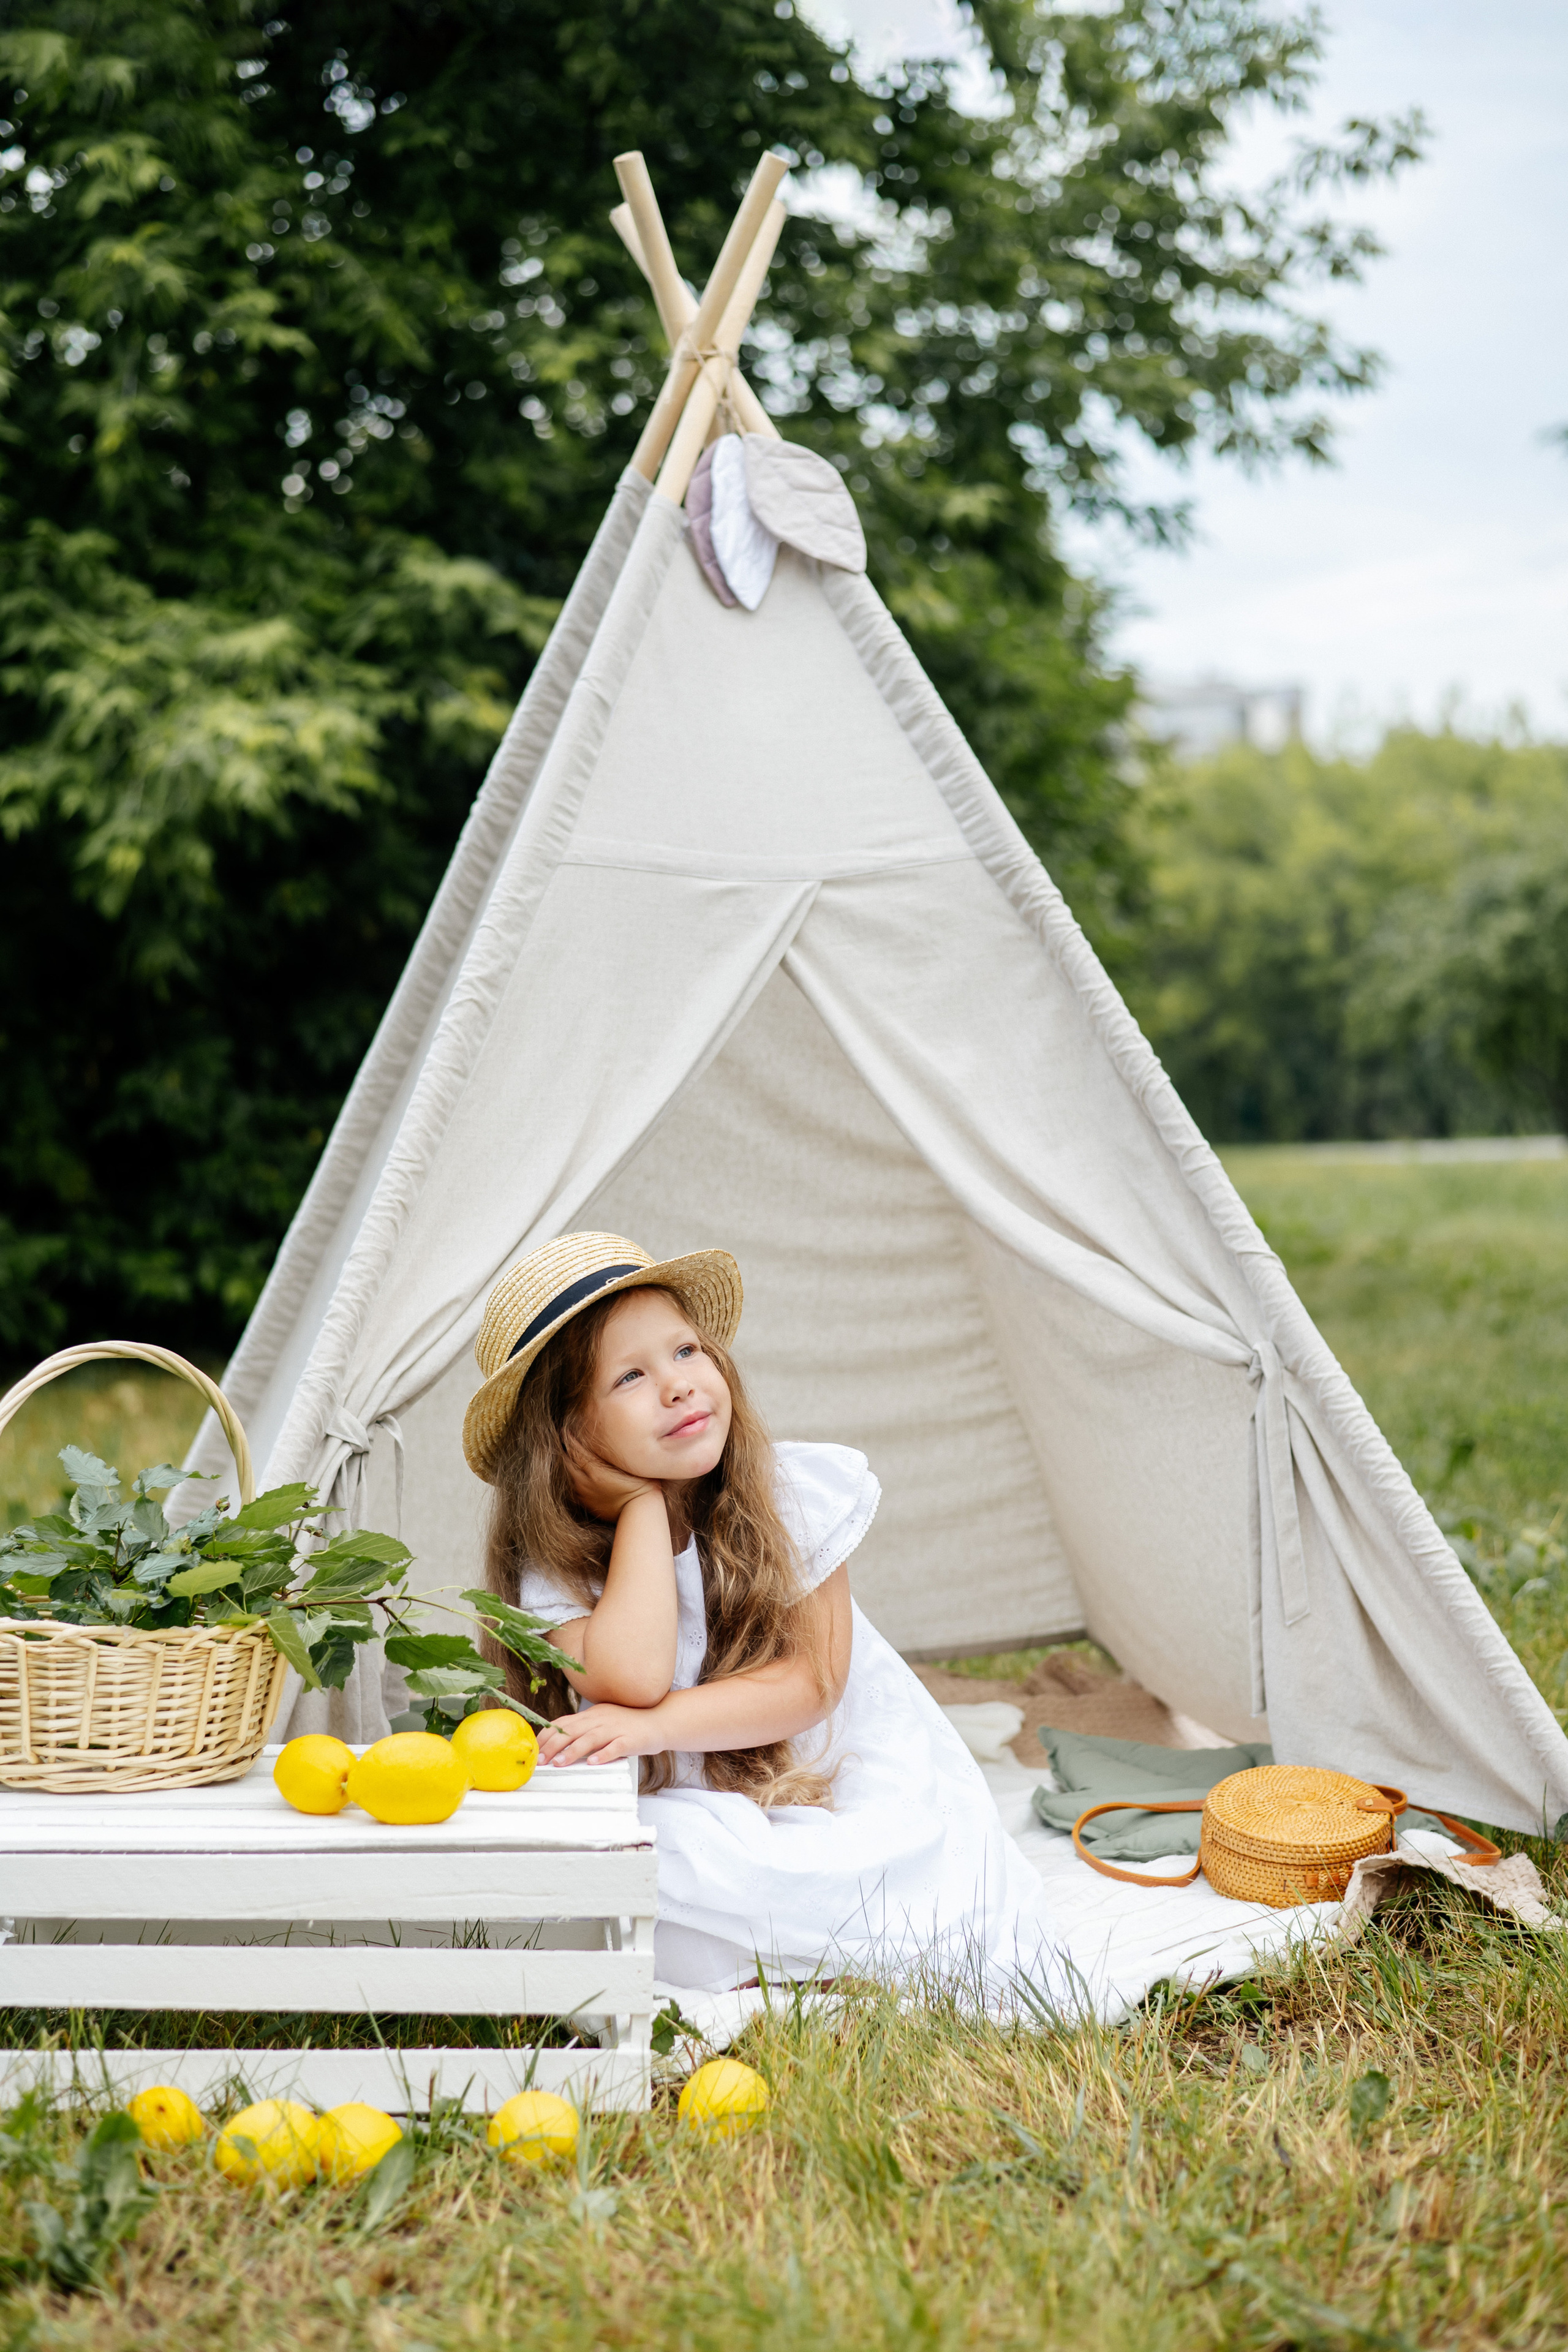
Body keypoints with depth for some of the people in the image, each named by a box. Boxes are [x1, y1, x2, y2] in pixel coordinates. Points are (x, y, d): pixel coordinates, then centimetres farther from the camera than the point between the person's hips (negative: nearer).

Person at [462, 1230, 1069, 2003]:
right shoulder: (554, 1557, -10)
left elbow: (813, 1680, -9)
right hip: (712, 1829, 1)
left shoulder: (798, 1491, -9)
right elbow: (632, 1680, -29)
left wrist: (657, 1727, -23)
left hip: (852, 1786, -1)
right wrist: (642, 1502, -21)